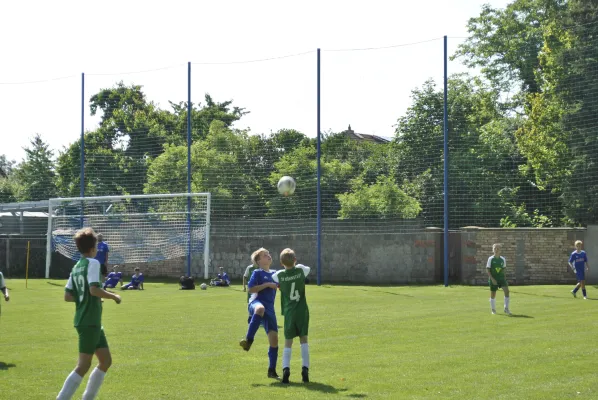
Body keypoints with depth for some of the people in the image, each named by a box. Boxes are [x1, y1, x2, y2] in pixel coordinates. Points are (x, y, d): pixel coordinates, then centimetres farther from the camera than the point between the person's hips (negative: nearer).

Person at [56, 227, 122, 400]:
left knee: (106, 360, 15)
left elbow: (68, 296, 11)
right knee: (83, 366, -6)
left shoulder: (76, 267, 12)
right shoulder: (93, 263, -11)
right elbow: (94, 289, -24)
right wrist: (114, 296, -11)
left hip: (93, 323, 9)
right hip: (89, 322, -9)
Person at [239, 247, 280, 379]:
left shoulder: (274, 274, 20)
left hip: (269, 308, 6)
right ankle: (248, 340, -42)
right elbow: (251, 289, -9)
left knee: (274, 338, -1)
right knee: (260, 309, -45)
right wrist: (267, 284, -13)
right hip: (256, 303, -6)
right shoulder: (257, 273, 2)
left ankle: (272, 370, 11)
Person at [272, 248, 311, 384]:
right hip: (302, 310, 0)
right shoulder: (301, 270, -4)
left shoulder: (279, 275, -5)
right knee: (303, 340, 9)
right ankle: (305, 368, -2)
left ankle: (286, 369, -13)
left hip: (289, 312, 0)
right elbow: (308, 269, 20)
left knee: (288, 342, 6)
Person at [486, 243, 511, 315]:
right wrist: (492, 279, -16)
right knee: (493, 294, 6)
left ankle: (506, 309, -7)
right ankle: (493, 309, 25)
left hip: (501, 278, 2)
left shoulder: (503, 259, 2)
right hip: (493, 279, -2)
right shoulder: (490, 259, -7)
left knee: (506, 291, -15)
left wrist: (502, 275, 7)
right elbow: (487, 270, -7)